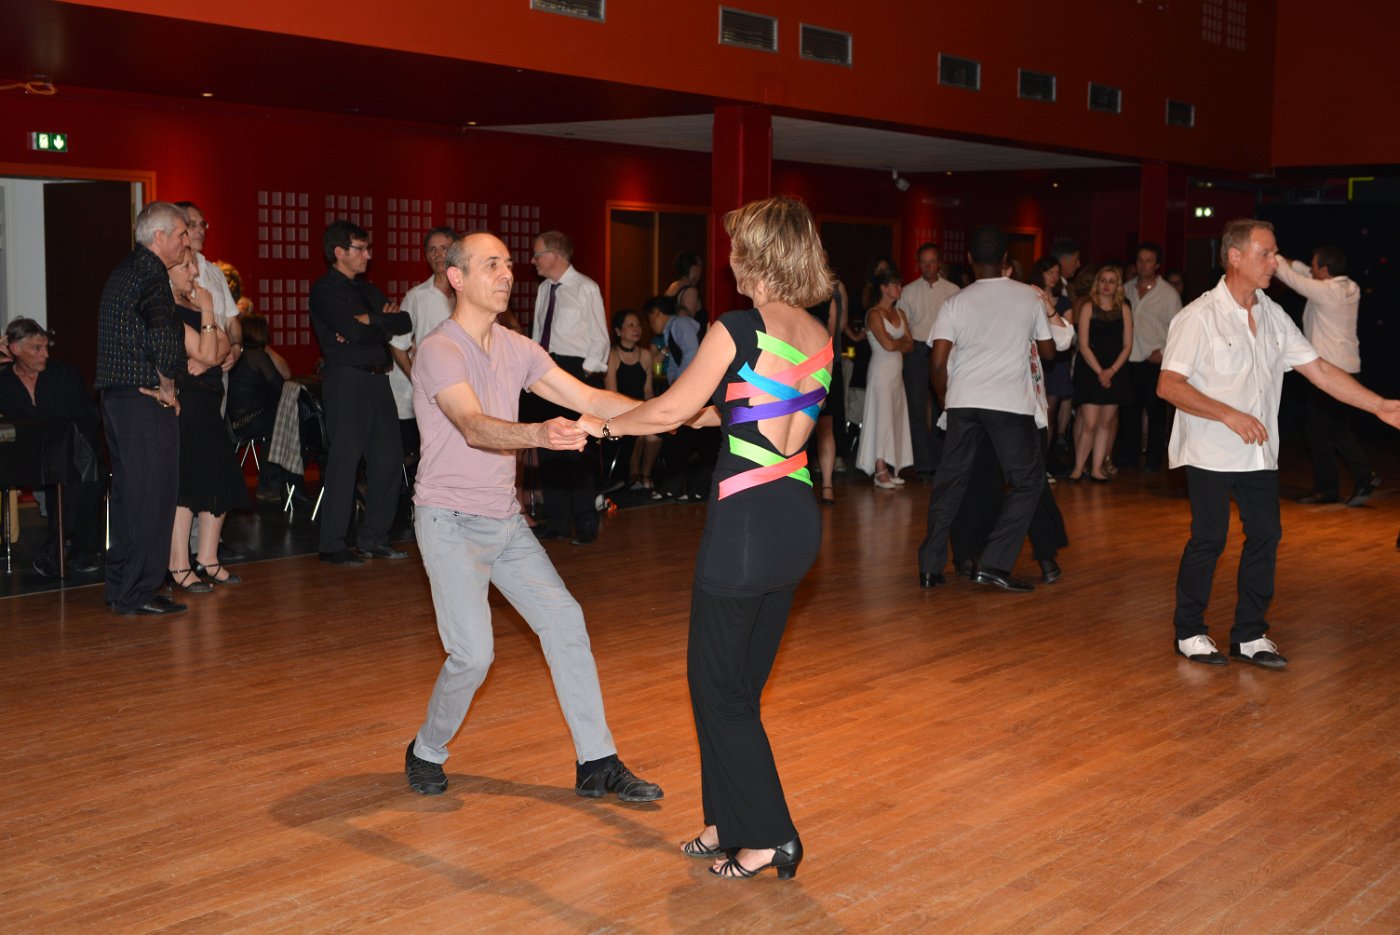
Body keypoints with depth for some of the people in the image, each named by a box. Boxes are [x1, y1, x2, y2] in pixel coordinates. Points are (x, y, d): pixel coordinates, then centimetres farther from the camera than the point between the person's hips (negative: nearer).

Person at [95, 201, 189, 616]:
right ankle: (138, 592, -1)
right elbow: (164, 335, -31)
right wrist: (167, 385, -17)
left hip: (115, 395, 10)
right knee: (152, 494, -4)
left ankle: (119, 586, 22)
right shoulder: (150, 275, -15)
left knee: (126, 491, 15)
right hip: (144, 400, -10)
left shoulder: (123, 271, 17)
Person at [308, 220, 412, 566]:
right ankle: (332, 545, -1)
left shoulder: (366, 288, 20)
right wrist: (384, 321, -1)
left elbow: (404, 322, 8)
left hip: (377, 378, 8)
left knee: (389, 457, 7)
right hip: (346, 379, -8)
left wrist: (370, 321, -7)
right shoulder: (324, 290, -4)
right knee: (344, 460, -8)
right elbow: (354, 331, -17)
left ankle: (373, 537, 17)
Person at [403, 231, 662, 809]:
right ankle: (426, 753, 14)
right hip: (450, 520, -7)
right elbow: (475, 427, -32)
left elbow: (588, 399, 3)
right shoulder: (439, 351, -16)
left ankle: (596, 763, 9)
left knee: (565, 622, 2)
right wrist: (541, 434, -51)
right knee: (473, 653, -14)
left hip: (505, 520, 7)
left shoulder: (515, 348, 6)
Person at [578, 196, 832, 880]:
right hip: (799, 519, 8)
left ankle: (767, 837, 9)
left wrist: (604, 424, 8)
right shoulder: (819, 338, 7)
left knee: (718, 681, 6)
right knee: (741, 679, 18)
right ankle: (730, 823, 27)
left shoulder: (740, 329, -14)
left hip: (749, 520, -8)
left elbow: (668, 411, -9)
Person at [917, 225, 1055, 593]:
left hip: (963, 400, 2)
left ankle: (930, 567, 12)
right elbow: (1048, 351, 15)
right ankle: (994, 563, -1)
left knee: (950, 480, 13)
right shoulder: (1030, 297, 5)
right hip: (1010, 402, -2)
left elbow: (938, 363, -4)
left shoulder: (957, 303, 3)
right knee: (1028, 481, 10)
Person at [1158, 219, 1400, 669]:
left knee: (1265, 535, 7)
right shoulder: (1199, 317, -12)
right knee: (1208, 539, 0)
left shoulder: (1273, 316, 7)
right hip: (1211, 452, -6)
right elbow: (1168, 385, -17)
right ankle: (1189, 632, 17)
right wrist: (1229, 416, -25)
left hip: (1259, 452, 6)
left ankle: (1250, 635, 20)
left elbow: (1318, 369, 8)